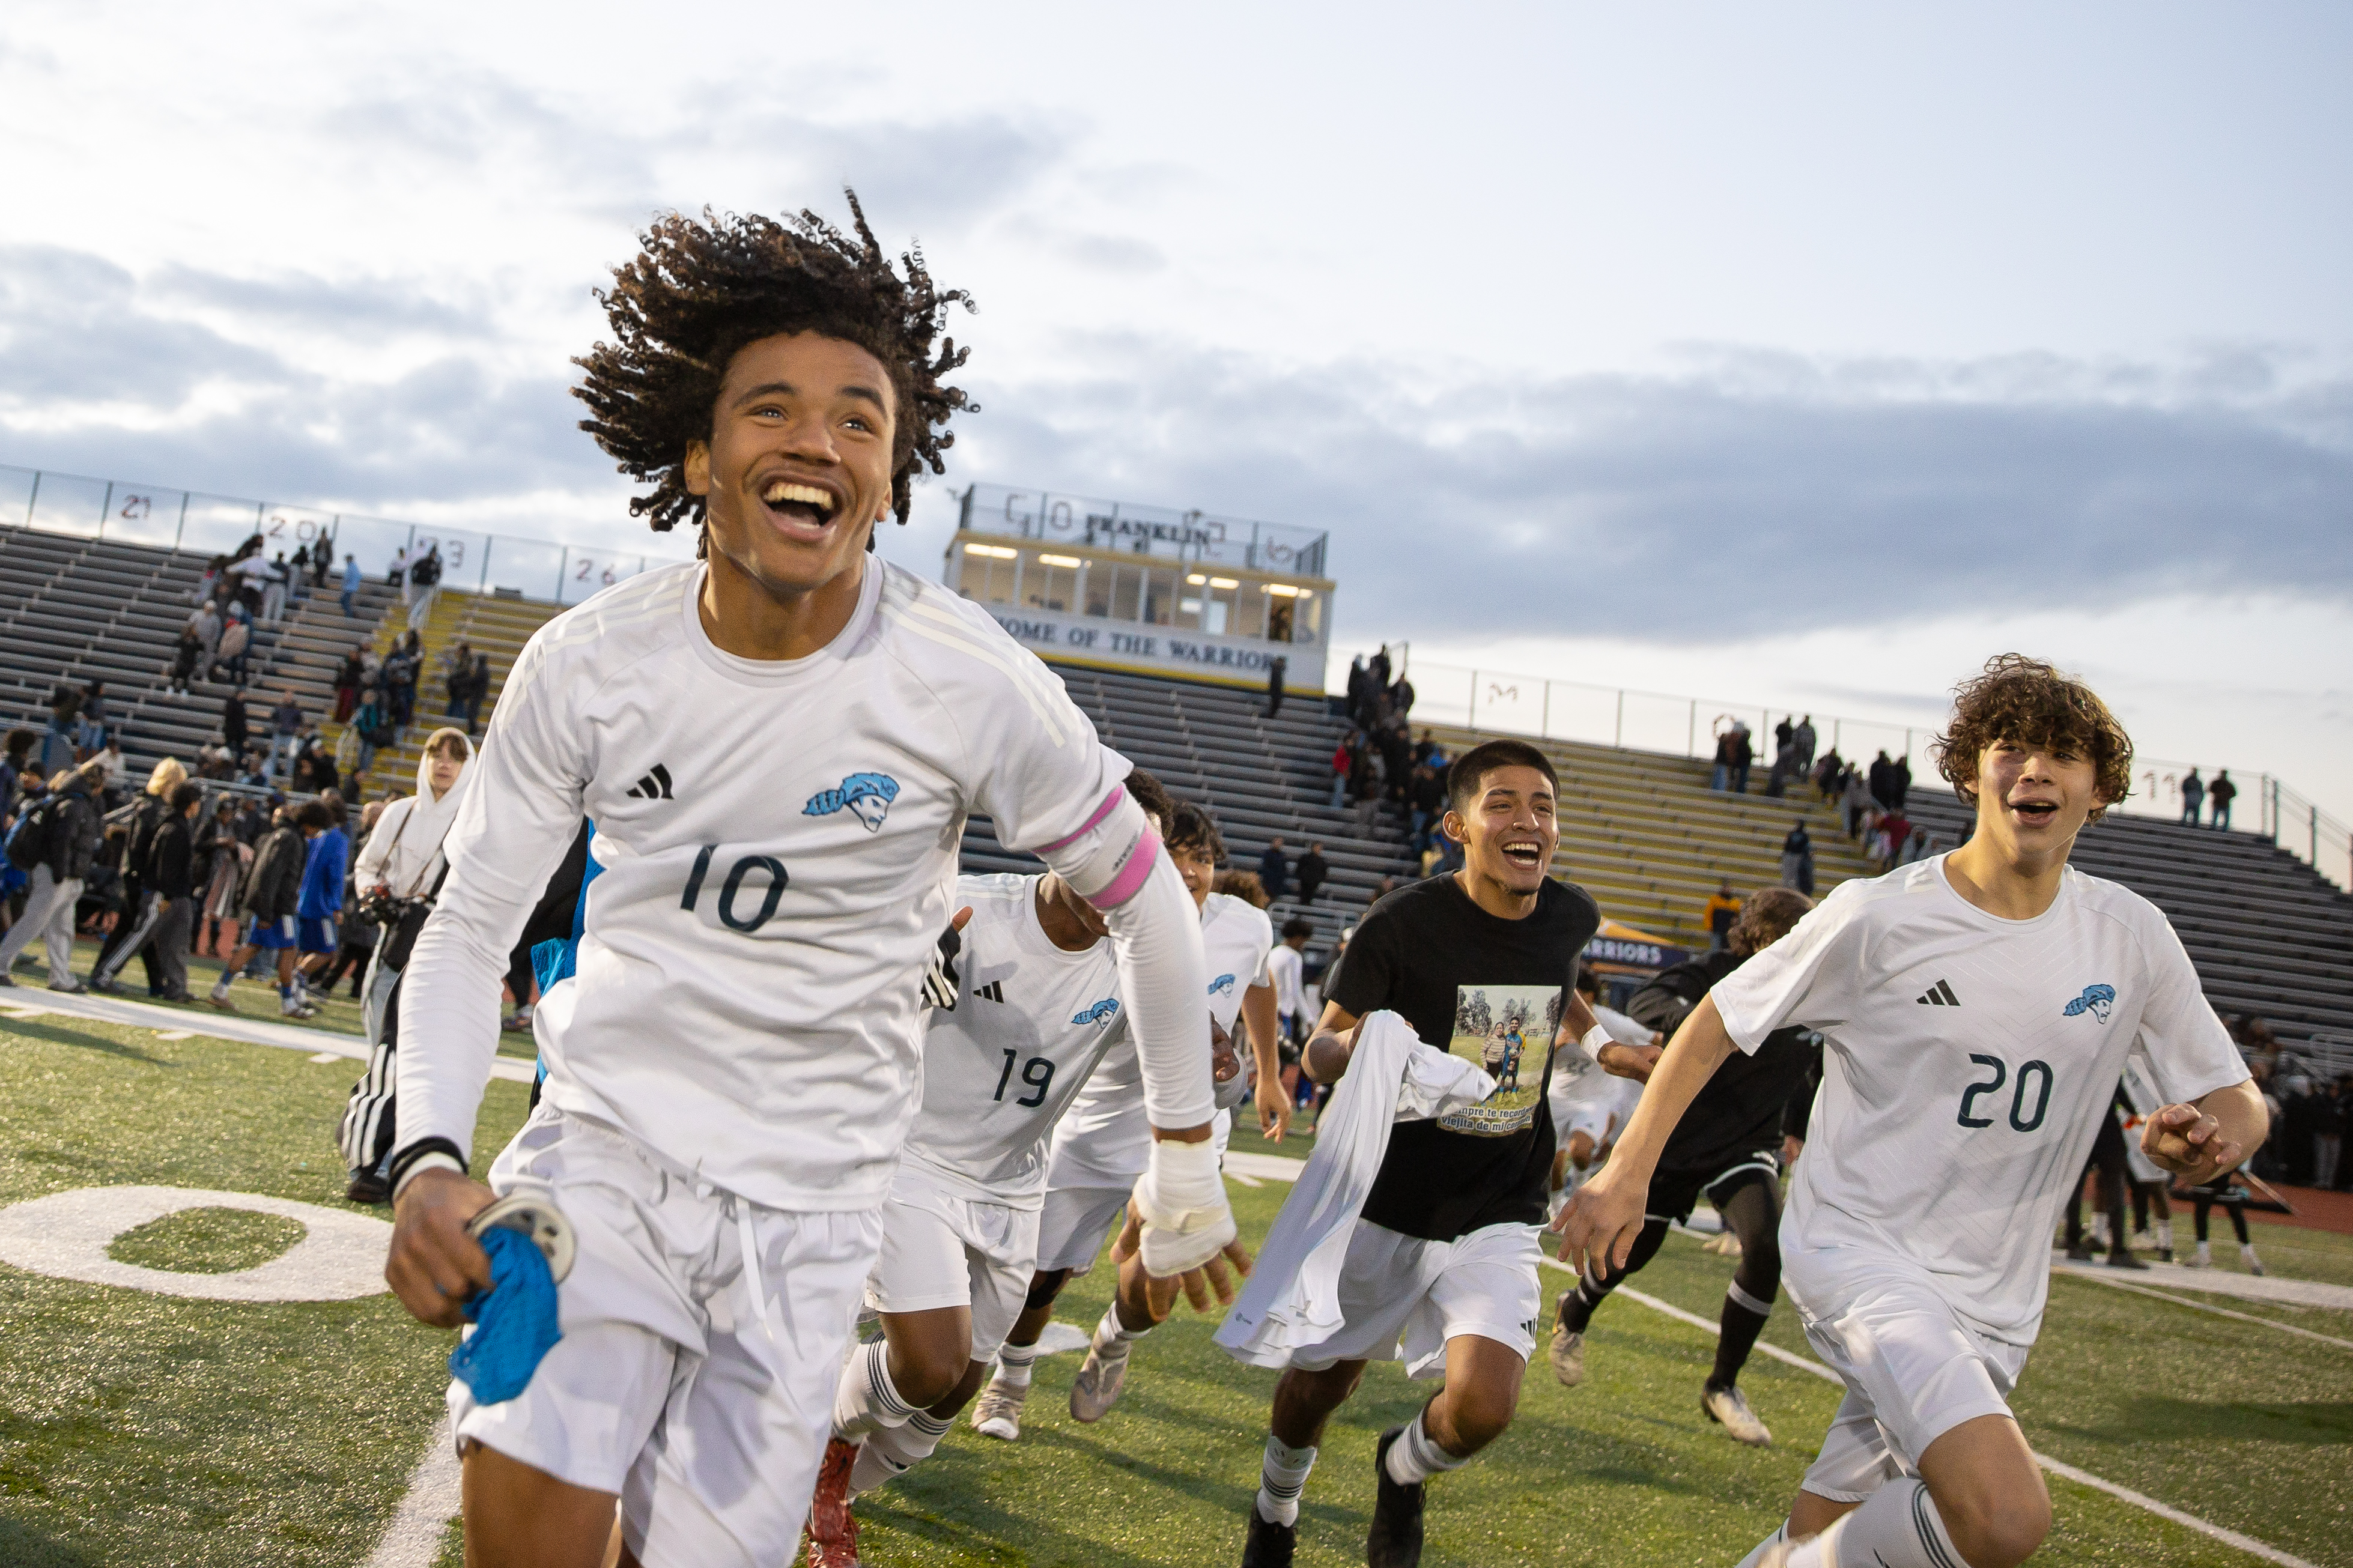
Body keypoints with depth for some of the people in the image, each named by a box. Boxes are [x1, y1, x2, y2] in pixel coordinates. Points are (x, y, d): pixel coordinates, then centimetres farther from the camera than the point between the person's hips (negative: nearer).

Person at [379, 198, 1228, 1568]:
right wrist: (431, 1157, -17)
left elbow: (1143, 898, -2)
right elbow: (472, 931, -1)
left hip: (810, 1199, -1)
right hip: (605, 1143, 1)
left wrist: (1188, 1162, 6)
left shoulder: (972, 685, -15)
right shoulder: (589, 663, -9)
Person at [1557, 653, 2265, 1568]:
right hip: (1860, 1251, -5)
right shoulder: (1877, 919, -10)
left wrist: (2209, 1139, -16)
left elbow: (2235, 1100, 9)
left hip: (1993, 1301, 5)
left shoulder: (2130, 937, 1)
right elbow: (1717, 1022, -2)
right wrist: (1627, 1173, -9)